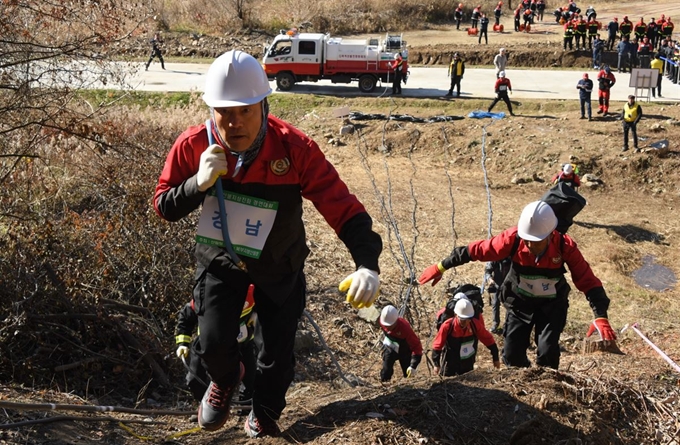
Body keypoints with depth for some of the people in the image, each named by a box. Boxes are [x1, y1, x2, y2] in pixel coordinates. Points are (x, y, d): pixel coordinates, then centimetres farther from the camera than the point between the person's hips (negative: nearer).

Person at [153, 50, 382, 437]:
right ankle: (225, 381, 31)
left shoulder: (295, 148, -29)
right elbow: (163, 206, -10)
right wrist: (199, 184, -32)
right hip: (219, 259, 1)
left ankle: (264, 418, 41)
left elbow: (343, 207, -30)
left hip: (279, 264, 0)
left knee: (279, 353, 7)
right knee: (214, 345, -9)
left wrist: (367, 264, -45)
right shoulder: (193, 146, -22)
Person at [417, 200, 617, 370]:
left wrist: (600, 317, -38)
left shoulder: (565, 246, -29)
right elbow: (477, 249, -17)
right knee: (512, 355, -1)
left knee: (547, 353, -16)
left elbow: (588, 281, -27)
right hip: (519, 302, 1)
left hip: (552, 304, -1)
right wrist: (442, 267, -11)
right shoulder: (513, 238, -28)